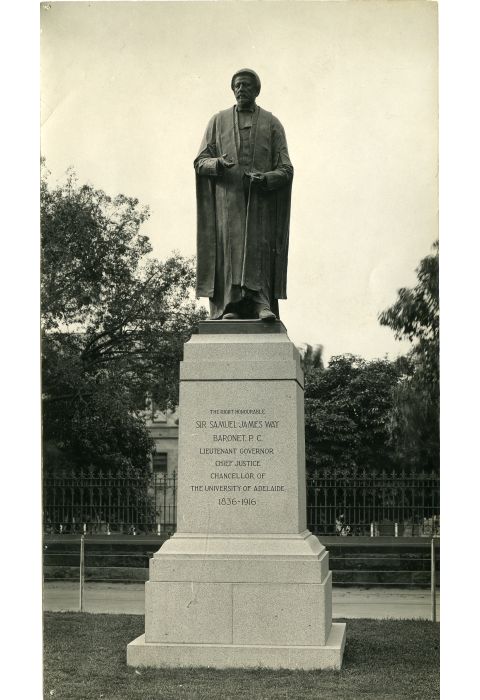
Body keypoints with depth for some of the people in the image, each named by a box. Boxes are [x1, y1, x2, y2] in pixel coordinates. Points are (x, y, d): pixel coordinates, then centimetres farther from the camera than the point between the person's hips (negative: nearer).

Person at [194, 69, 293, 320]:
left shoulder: (272, 124, 14)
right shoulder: (218, 121, 17)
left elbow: (285, 169, 7)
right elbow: (200, 161, 11)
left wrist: (265, 179, -14)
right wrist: (216, 163, -13)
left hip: (261, 198, 0)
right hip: (227, 196, 0)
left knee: (259, 244, -13)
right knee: (230, 243, -12)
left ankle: (260, 303, -21)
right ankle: (231, 306, -18)